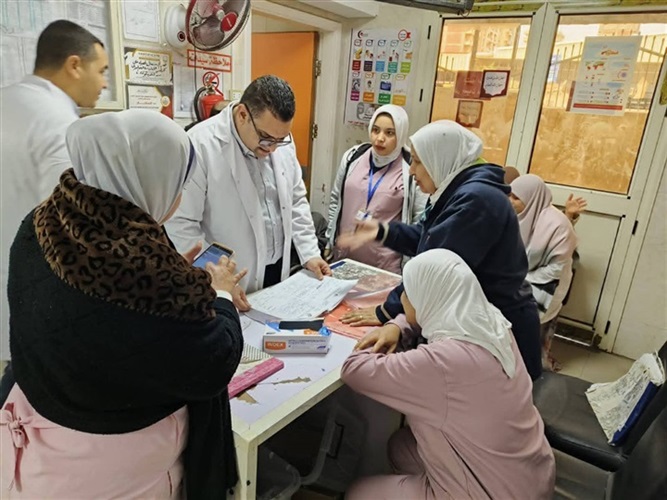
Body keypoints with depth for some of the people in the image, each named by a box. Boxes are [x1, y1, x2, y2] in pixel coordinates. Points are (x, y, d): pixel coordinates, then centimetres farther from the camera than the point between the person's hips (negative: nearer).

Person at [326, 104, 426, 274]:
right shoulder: (353, 157, 1)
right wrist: (330, 239, 11)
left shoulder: (412, 169, -10)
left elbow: (421, 220, -6)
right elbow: (335, 200, 11)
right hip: (344, 255, 4)